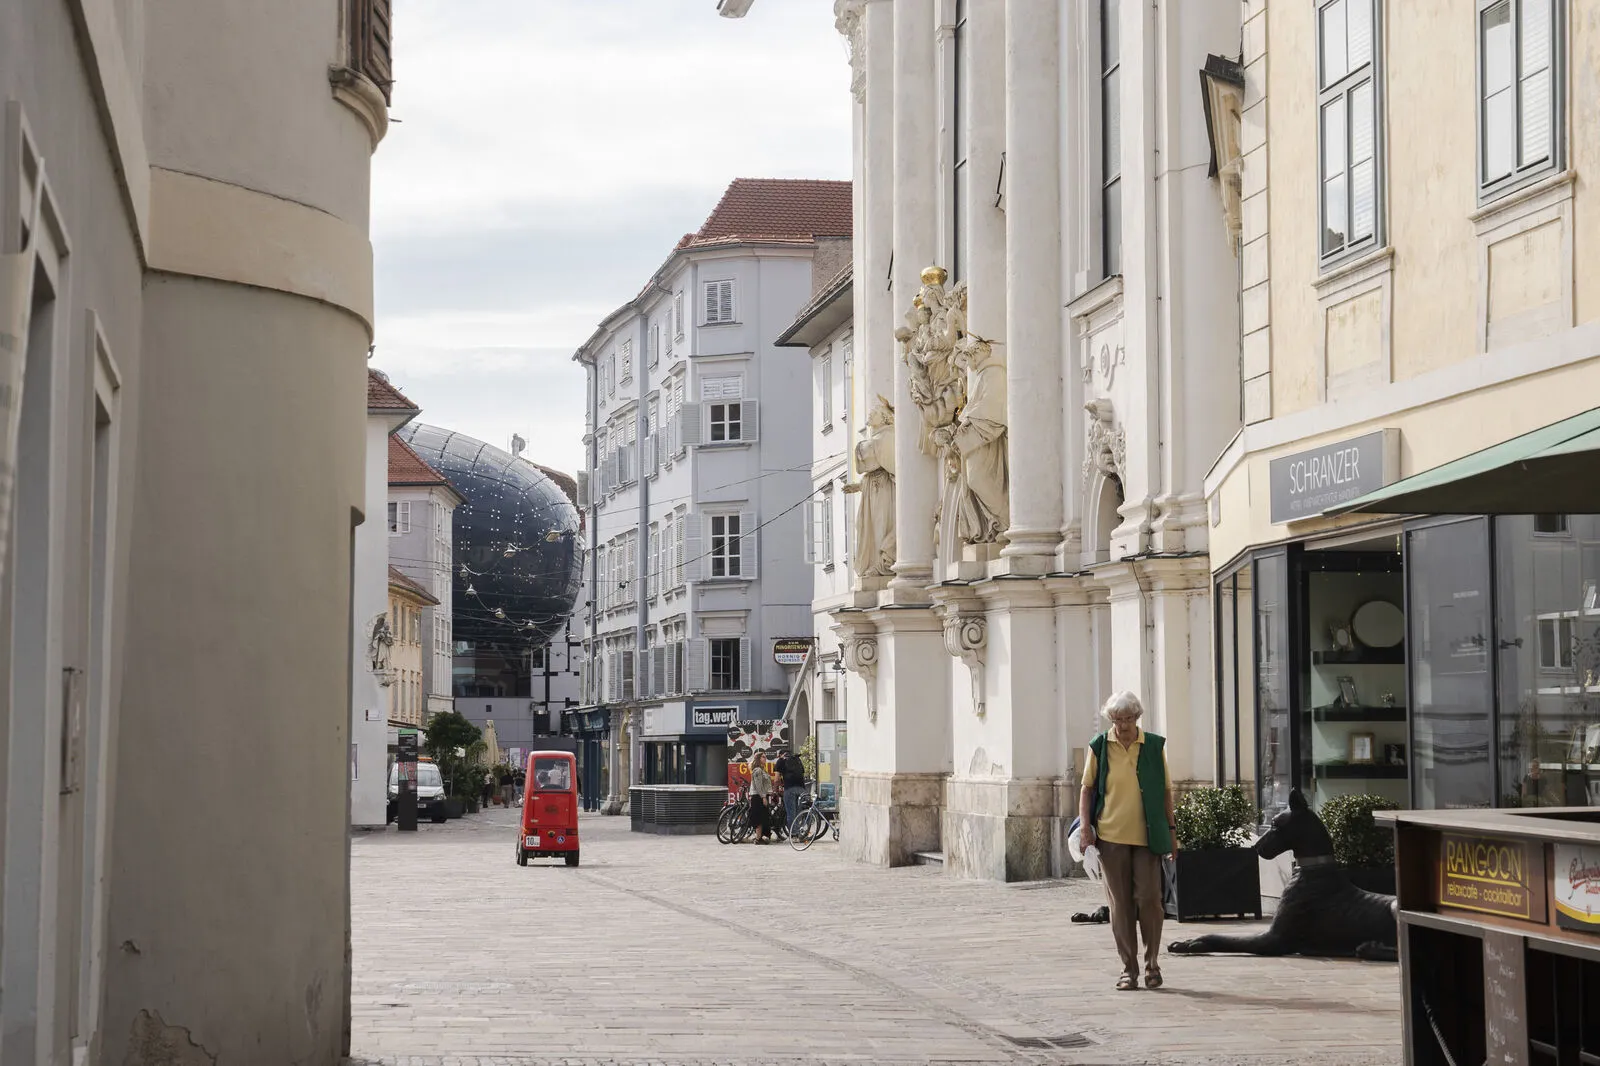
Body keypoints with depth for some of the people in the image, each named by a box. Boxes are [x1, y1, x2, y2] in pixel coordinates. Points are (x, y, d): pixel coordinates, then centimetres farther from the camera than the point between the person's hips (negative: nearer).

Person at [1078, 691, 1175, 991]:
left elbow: (1165, 790, 11)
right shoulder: (1099, 747, 4)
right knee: (1120, 904, 3)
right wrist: (1085, 827, -3)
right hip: (1111, 836, 0)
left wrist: (1171, 828, 8)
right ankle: (1129, 969, 11)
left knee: (1149, 899, -4)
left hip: (1148, 837, 0)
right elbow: (1087, 789, 7)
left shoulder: (1154, 746, 5)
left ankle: (1151, 964, 12)